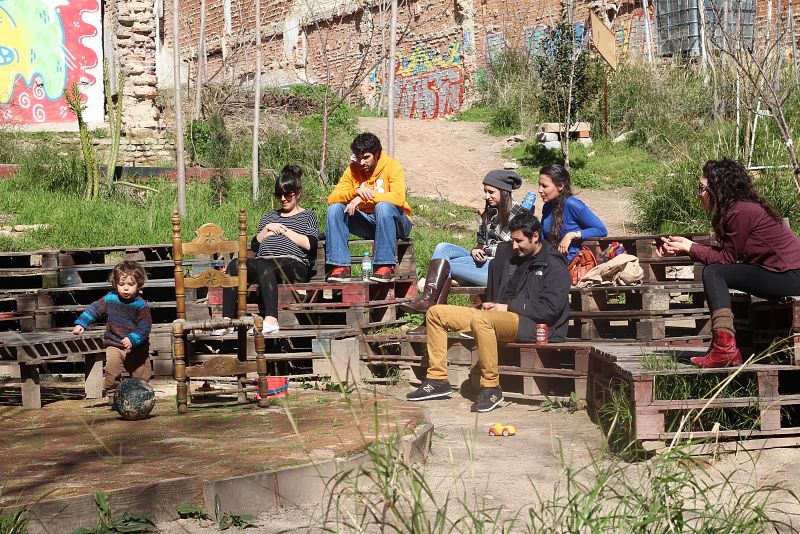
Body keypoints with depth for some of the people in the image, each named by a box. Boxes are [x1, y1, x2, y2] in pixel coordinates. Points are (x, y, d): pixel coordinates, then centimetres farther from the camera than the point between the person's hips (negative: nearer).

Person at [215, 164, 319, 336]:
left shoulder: (308, 216, 19)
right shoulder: (269, 216, 33)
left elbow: (310, 244, 0)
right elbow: (254, 245, 23)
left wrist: (285, 230, 2)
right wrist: (267, 229, 8)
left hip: (294, 264, -5)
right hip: (264, 261, 5)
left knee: (263, 266, -39)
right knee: (234, 265, -26)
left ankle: (271, 320, -52)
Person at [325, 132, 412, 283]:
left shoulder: (392, 165, -11)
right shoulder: (352, 169, 1)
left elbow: (399, 197, -28)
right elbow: (332, 198, -8)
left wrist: (364, 197, -31)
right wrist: (355, 191, -28)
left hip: (394, 222, -4)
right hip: (367, 223, 4)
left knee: (383, 206, -36)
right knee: (335, 208, -16)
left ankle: (386, 267, -34)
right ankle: (340, 266, -21)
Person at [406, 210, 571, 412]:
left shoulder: (554, 265, -3)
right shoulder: (507, 254, 19)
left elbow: (550, 308, -14)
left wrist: (508, 307, -12)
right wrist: (490, 305, 9)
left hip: (530, 324, -8)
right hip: (498, 315, 9)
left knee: (480, 319, -39)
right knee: (436, 313, 1)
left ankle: (491, 388, -30)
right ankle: (437, 379, -2)